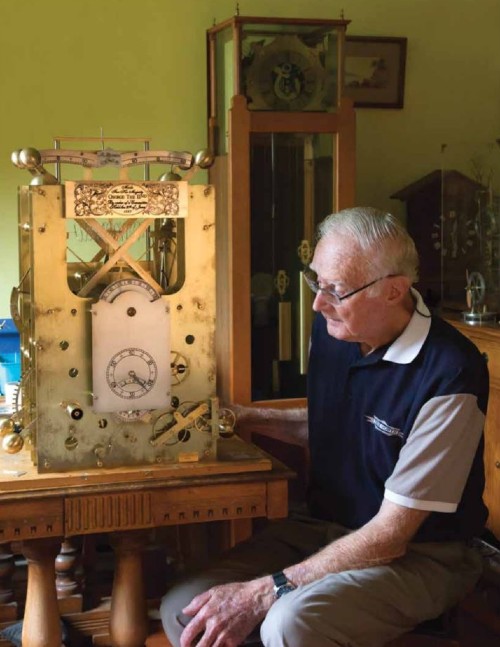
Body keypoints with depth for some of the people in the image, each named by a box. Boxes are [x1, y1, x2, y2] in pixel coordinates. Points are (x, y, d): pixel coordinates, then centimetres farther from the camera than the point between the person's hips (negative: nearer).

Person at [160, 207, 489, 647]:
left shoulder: (448, 375, -23)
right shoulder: (331, 328, -1)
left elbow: (391, 536, -22)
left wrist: (264, 592, -23)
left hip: (418, 555, -6)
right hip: (323, 526, 6)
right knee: (183, 609, -13)